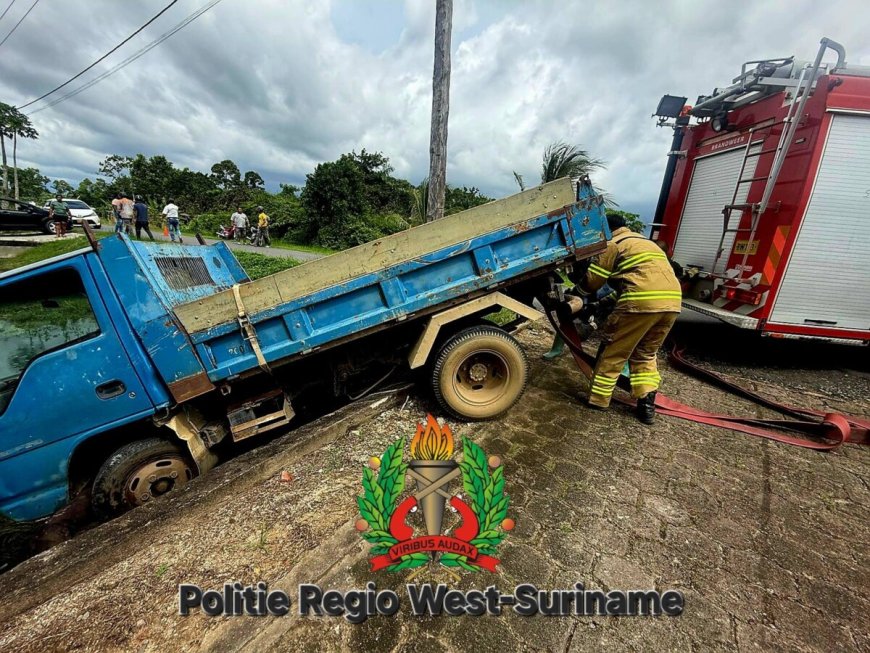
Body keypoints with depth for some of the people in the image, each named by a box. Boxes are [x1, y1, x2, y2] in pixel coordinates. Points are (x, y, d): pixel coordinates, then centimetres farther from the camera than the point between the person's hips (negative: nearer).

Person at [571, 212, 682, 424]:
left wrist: (576, 289, 27)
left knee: (613, 350, 5)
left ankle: (597, 399, 12)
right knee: (645, 353, 21)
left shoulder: (613, 244, 7)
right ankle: (646, 404, 17)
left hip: (642, 300, -8)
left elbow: (592, 281, 5)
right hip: (672, 301, 8)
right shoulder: (645, 242, 33)